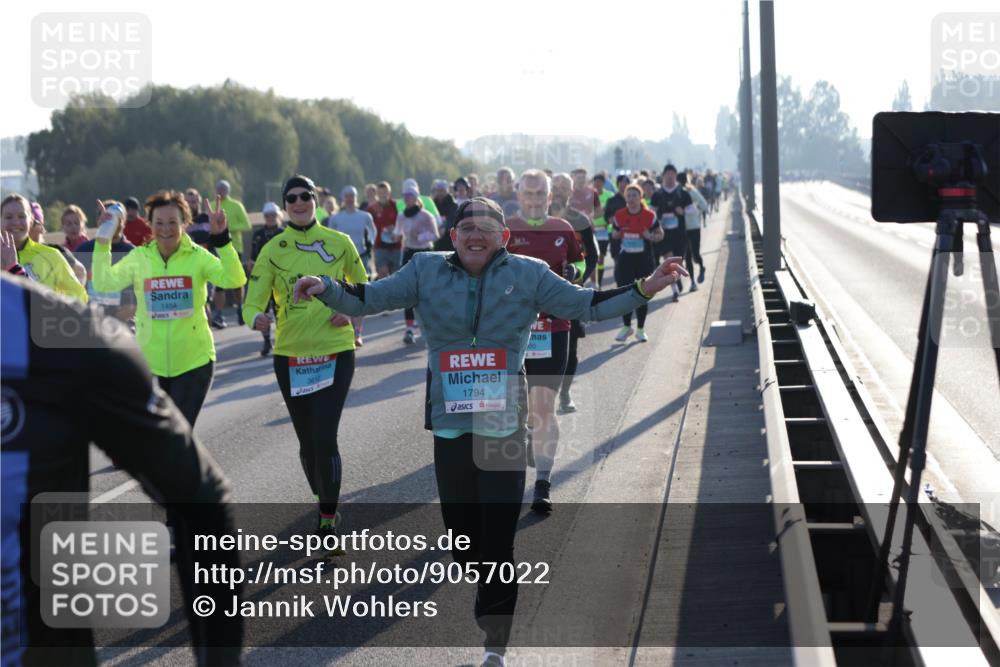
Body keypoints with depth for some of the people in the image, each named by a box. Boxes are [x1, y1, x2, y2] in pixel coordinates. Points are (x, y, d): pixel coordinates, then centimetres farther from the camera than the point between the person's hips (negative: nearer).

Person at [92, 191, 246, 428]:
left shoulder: (197, 256, -6)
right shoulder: (139, 257, -2)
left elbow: (234, 280, -21)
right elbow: (104, 283, -15)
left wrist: (222, 238, -30)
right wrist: (102, 242, -22)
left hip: (193, 361, -2)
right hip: (149, 362, 2)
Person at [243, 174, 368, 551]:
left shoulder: (339, 243, 1)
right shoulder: (273, 250, 0)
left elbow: (363, 289, 15)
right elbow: (253, 301, -7)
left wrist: (352, 312, -5)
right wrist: (257, 318, -29)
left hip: (335, 353, -2)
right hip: (290, 355, 2)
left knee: (325, 439, -12)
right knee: (307, 441, 12)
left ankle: (328, 520, -2)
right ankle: (322, 497, 37)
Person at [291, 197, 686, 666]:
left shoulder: (528, 275, 2)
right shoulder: (426, 271, 4)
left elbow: (587, 306, 5)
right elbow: (369, 299, 4)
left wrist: (644, 290, -4)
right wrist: (326, 289, -13)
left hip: (505, 426, -2)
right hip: (450, 425, 2)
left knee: (498, 537, -4)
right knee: (461, 534, 9)